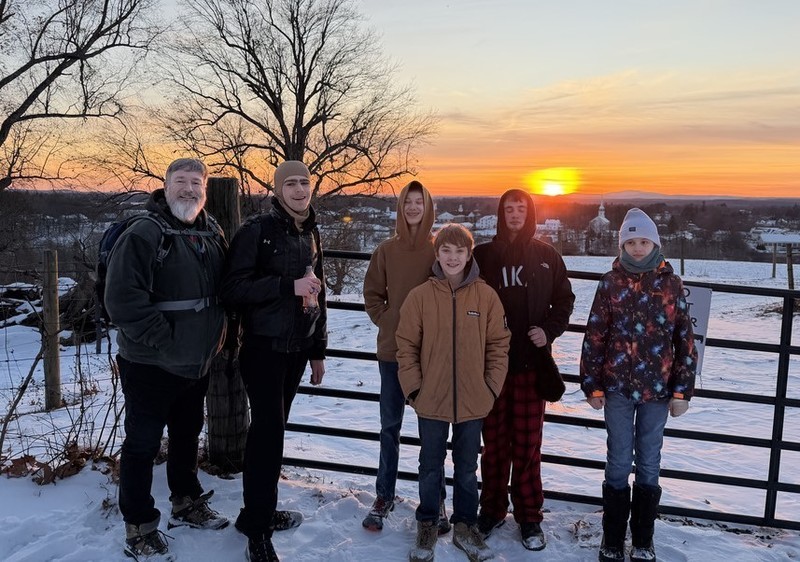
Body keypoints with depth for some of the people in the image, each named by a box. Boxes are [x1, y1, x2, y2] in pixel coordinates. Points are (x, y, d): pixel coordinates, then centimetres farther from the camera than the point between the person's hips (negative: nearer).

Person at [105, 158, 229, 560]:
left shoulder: (213, 235, 5)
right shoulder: (143, 234, -17)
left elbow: (225, 289, 17)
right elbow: (122, 299, -24)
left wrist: (216, 334, 5)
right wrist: (166, 343, -22)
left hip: (198, 362, 7)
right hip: (151, 365, -7)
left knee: (187, 434, 21)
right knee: (143, 443, 5)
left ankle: (187, 503, 39)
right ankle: (139, 528, 20)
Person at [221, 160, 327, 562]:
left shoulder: (310, 234, 11)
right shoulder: (257, 230, -9)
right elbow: (232, 289, -17)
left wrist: (318, 350, 19)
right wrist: (289, 286, -23)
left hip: (297, 347, 6)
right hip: (264, 347, -6)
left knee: (272, 428, 14)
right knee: (269, 432, -6)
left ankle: (259, 511, 29)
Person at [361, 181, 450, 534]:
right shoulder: (387, 250, 2)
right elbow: (372, 293, 9)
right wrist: (385, 320, -3)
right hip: (392, 350, 2)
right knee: (390, 426, 11)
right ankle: (384, 497, 25)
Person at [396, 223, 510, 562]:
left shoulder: (486, 296, -4)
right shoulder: (420, 296, -6)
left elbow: (498, 344, 1)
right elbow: (406, 346, -2)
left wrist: (491, 387, -3)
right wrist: (413, 387, -6)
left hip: (473, 402, 1)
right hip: (431, 401, 0)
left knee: (467, 469, 16)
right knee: (430, 467, 15)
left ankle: (465, 526, 35)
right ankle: (427, 527, 33)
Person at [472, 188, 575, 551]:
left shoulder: (547, 256, 5)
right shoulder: (483, 254, 3)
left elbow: (564, 300, 10)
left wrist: (549, 331, -5)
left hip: (531, 361, 0)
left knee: (527, 443, 4)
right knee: (494, 441, 9)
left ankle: (529, 516, 19)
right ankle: (492, 510, 24)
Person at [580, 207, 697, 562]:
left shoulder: (671, 284, 2)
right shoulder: (610, 282, 0)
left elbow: (685, 340, 3)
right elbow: (594, 336, 0)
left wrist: (682, 390, 1)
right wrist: (592, 385, -2)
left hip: (657, 389, 1)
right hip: (618, 387, -1)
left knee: (649, 465, 11)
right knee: (618, 464, 7)